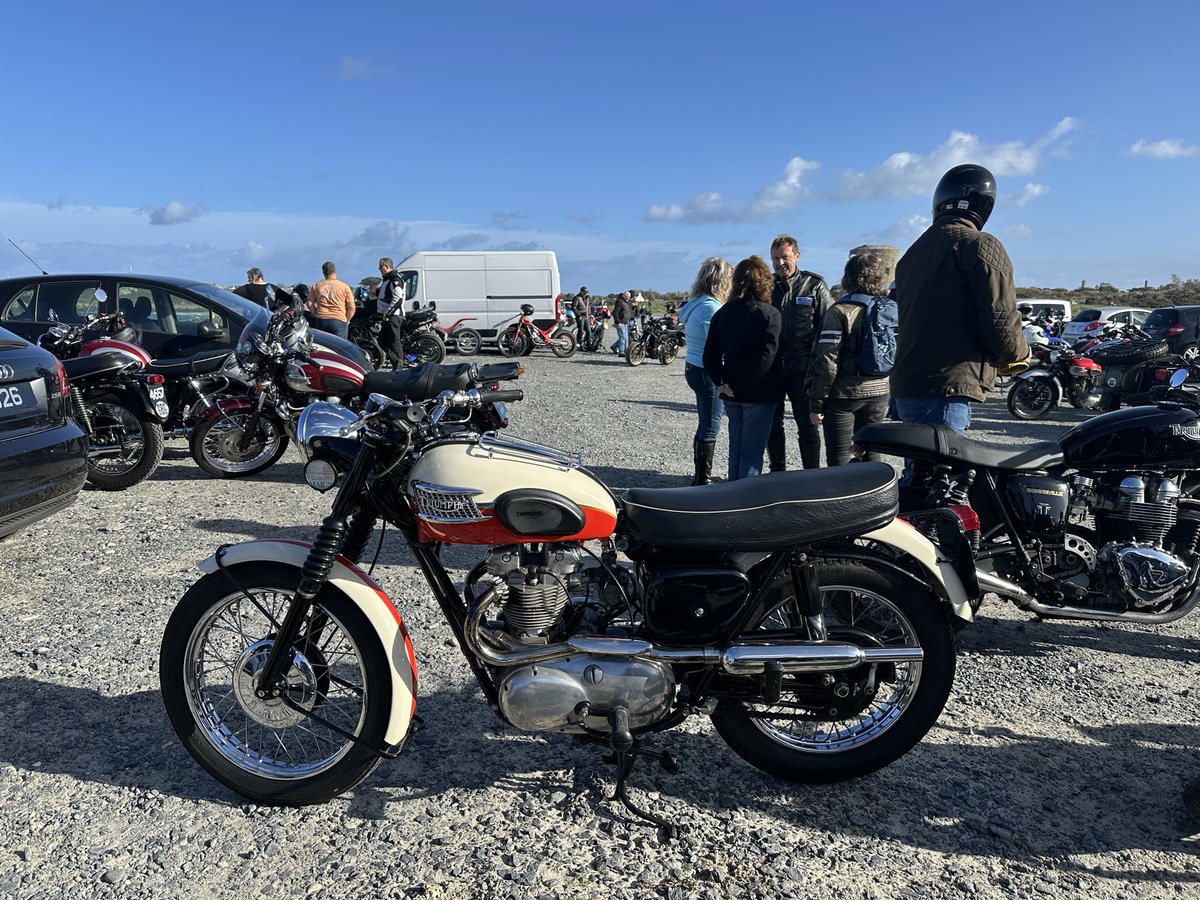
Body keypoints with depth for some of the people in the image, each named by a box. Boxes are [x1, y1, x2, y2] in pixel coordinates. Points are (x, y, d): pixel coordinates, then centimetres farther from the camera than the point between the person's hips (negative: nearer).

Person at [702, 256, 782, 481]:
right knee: (752, 449, 2)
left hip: (732, 394, 5)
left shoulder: (722, 313, 5)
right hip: (759, 394, -5)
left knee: (735, 446, 17)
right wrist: (746, 384, -13)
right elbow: (767, 356, -20)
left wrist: (721, 382, 0)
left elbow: (710, 355, 1)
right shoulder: (770, 314, -10)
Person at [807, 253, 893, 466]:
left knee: (839, 460, 2)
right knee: (871, 456, 16)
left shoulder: (840, 312, -12)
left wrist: (815, 404, -10)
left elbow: (827, 363, -15)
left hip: (844, 395, -5)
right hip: (879, 394, 6)